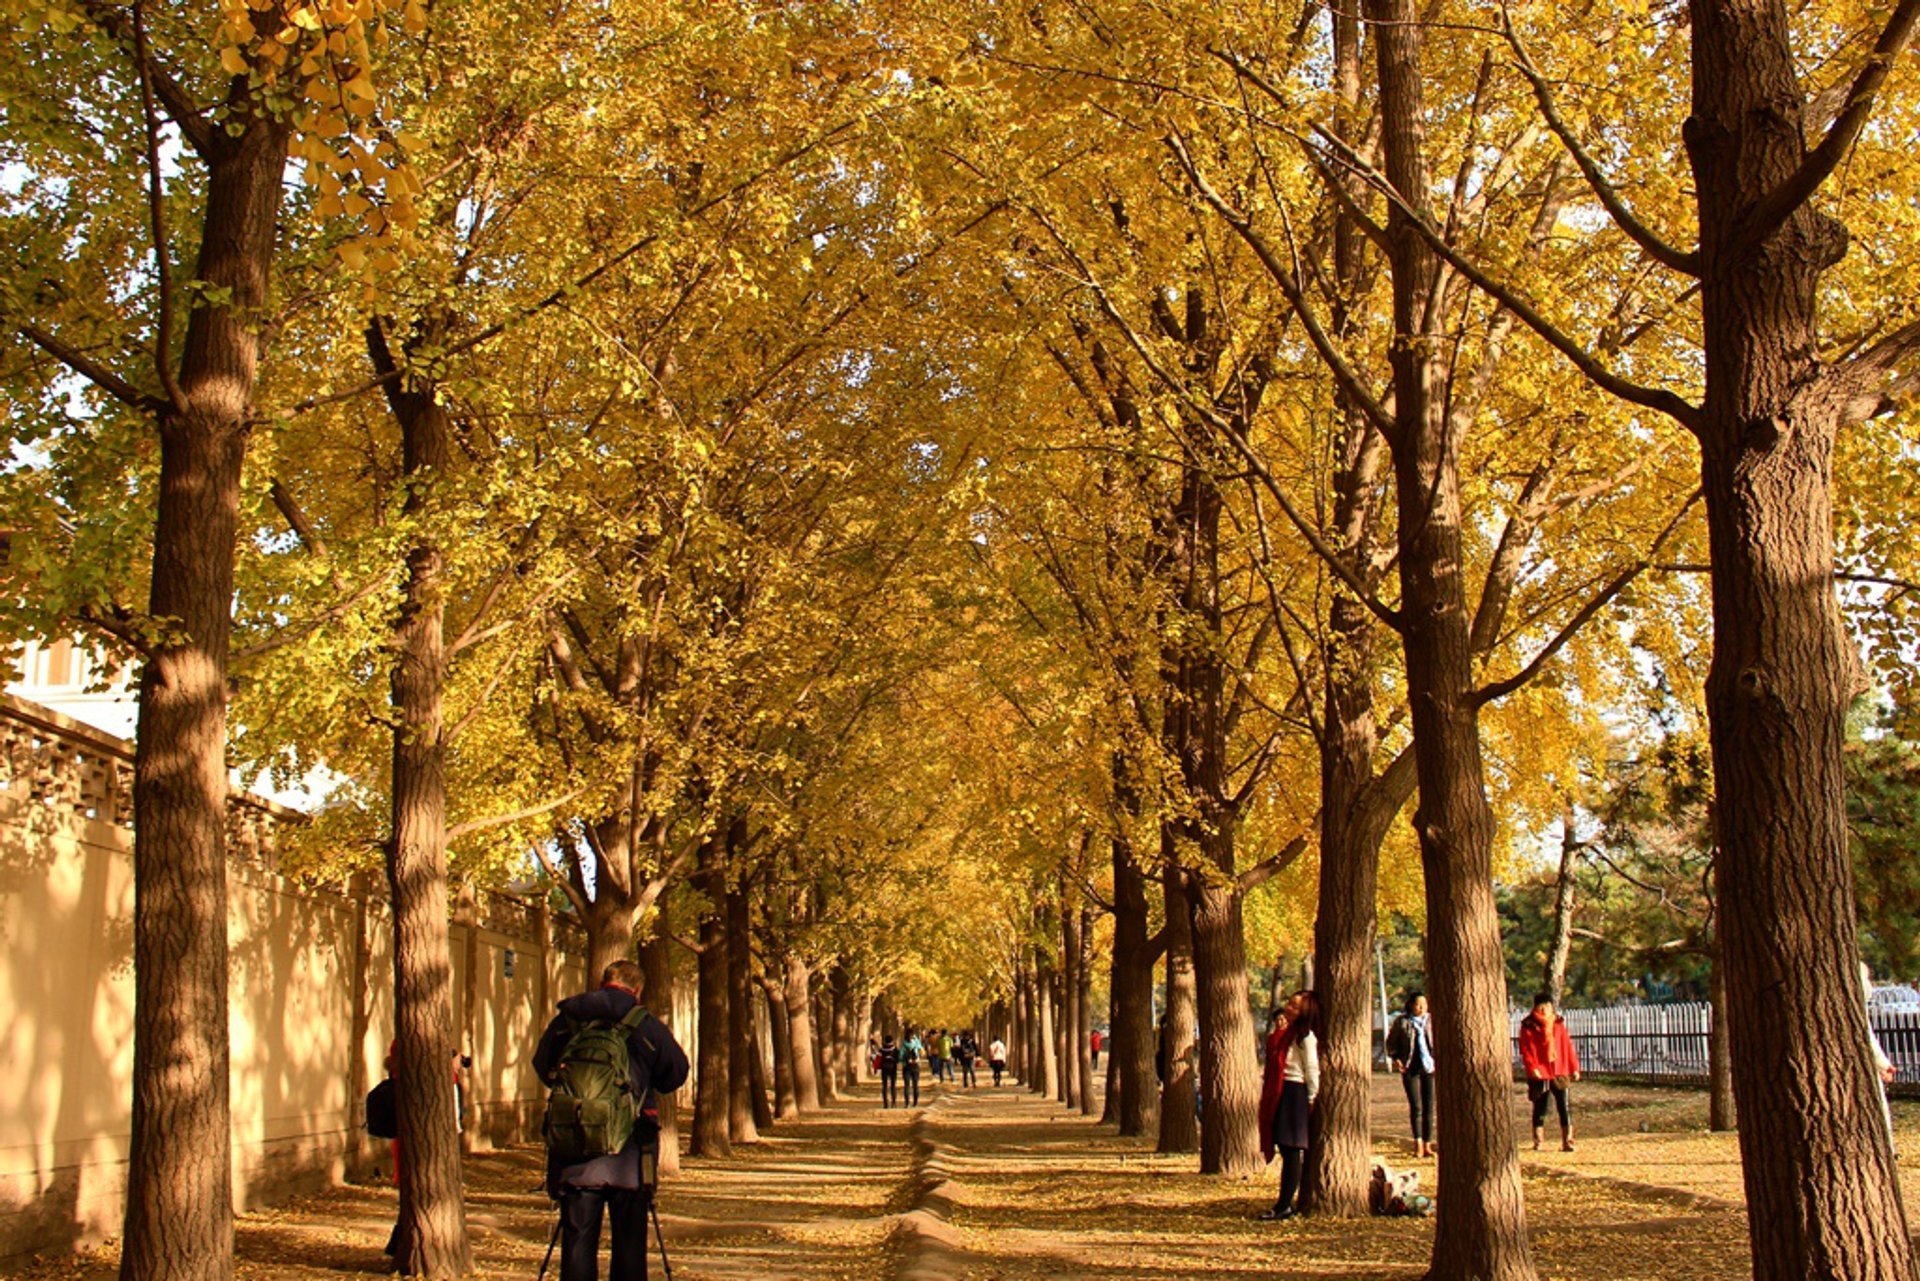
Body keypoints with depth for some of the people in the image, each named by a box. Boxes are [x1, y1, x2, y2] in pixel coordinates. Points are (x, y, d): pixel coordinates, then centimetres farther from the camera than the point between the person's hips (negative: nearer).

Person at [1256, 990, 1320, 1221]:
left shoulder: (1305, 1037, -10)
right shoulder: (1283, 1034, 16)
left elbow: (1312, 1070, -11)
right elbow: (1273, 1064, 19)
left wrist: (1311, 1100, -11)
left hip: (1295, 1094, -9)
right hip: (1278, 1094, 9)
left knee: (1291, 1151, -7)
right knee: (1286, 1150, 11)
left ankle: (1285, 1206, -6)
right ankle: (1285, 1204, 16)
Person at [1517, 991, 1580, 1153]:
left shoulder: (1559, 1023, 12)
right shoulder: (1529, 1026, 1)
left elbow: (1568, 1046, 13)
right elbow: (1525, 1049, -4)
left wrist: (1574, 1068, 9)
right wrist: (1532, 1067, -16)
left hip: (1559, 1073, 3)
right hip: (1539, 1074, -2)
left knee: (1564, 1107, -3)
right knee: (1540, 1108, 5)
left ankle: (1567, 1141, 1)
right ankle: (1537, 1142, 14)